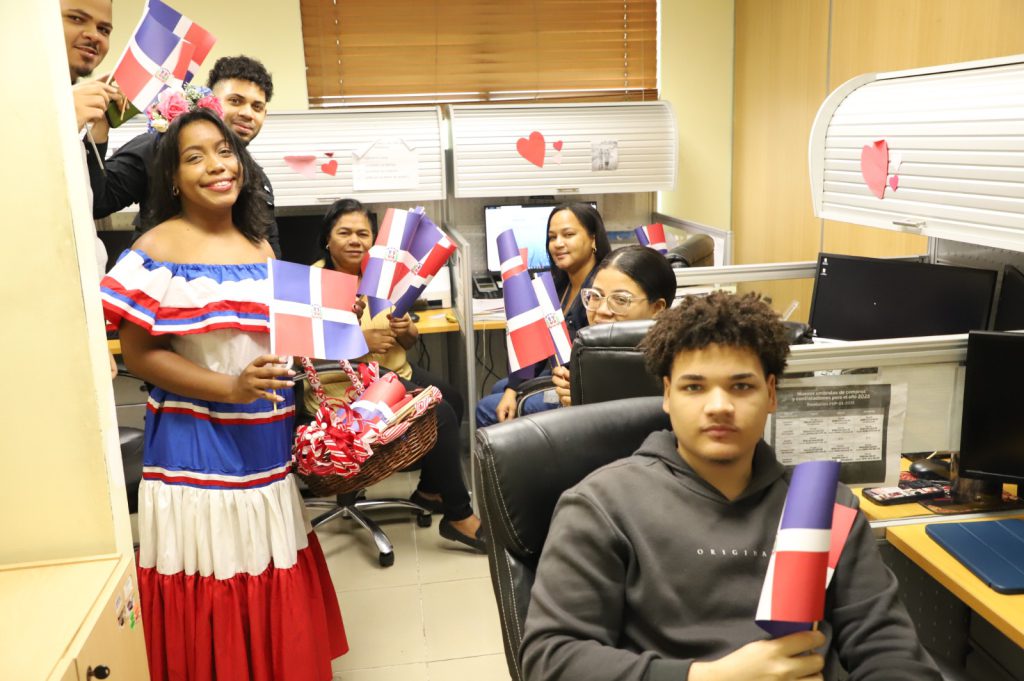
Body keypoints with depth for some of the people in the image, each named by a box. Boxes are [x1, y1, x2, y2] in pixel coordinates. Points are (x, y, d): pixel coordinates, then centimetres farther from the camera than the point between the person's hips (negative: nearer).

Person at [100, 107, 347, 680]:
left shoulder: (260, 246, 10)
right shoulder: (156, 251, -8)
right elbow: (139, 354, -11)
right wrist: (230, 389, -21)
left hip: (270, 438, 5)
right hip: (197, 443, -5)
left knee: (278, 592, 14)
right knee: (212, 599, 4)